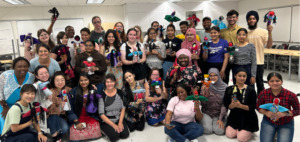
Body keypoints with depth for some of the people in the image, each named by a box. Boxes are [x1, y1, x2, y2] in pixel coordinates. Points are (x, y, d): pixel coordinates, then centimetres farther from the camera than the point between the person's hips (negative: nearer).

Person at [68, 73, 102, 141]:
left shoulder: (94, 91, 1)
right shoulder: (73, 92, -3)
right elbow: (70, 108, -2)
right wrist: (76, 122, -7)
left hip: (91, 117, 1)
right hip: (77, 118, -1)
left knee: (94, 136, -20)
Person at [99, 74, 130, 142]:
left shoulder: (120, 93, 0)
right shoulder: (102, 95, -12)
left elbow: (123, 108, 3)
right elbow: (102, 114, -12)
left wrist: (120, 122, -10)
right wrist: (113, 125, -16)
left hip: (119, 119, 3)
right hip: (106, 121, -3)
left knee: (125, 134, -17)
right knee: (115, 136, -23)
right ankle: (106, 130, 8)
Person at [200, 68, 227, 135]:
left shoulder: (224, 87, -6)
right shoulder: (205, 87, -5)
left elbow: (225, 104, -5)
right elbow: (203, 104, -8)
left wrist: (221, 119, -13)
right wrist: (205, 92, -26)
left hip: (219, 113, 0)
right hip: (207, 112, 0)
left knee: (219, 131, -20)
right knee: (207, 130, -20)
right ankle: (206, 122, 13)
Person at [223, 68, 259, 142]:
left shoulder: (251, 90, -9)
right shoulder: (229, 89, -2)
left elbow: (252, 107, -12)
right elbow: (226, 105, -4)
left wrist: (240, 106, -28)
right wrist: (232, 105, -26)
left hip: (248, 119, -2)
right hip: (234, 116, 3)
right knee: (229, 135, -9)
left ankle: (248, 130, 21)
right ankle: (237, 129, 24)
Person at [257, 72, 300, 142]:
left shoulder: (291, 95, -18)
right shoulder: (263, 94, -13)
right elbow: (258, 107, 3)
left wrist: (284, 113, -25)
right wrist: (266, 112, -18)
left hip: (286, 124, 0)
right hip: (268, 122, 1)